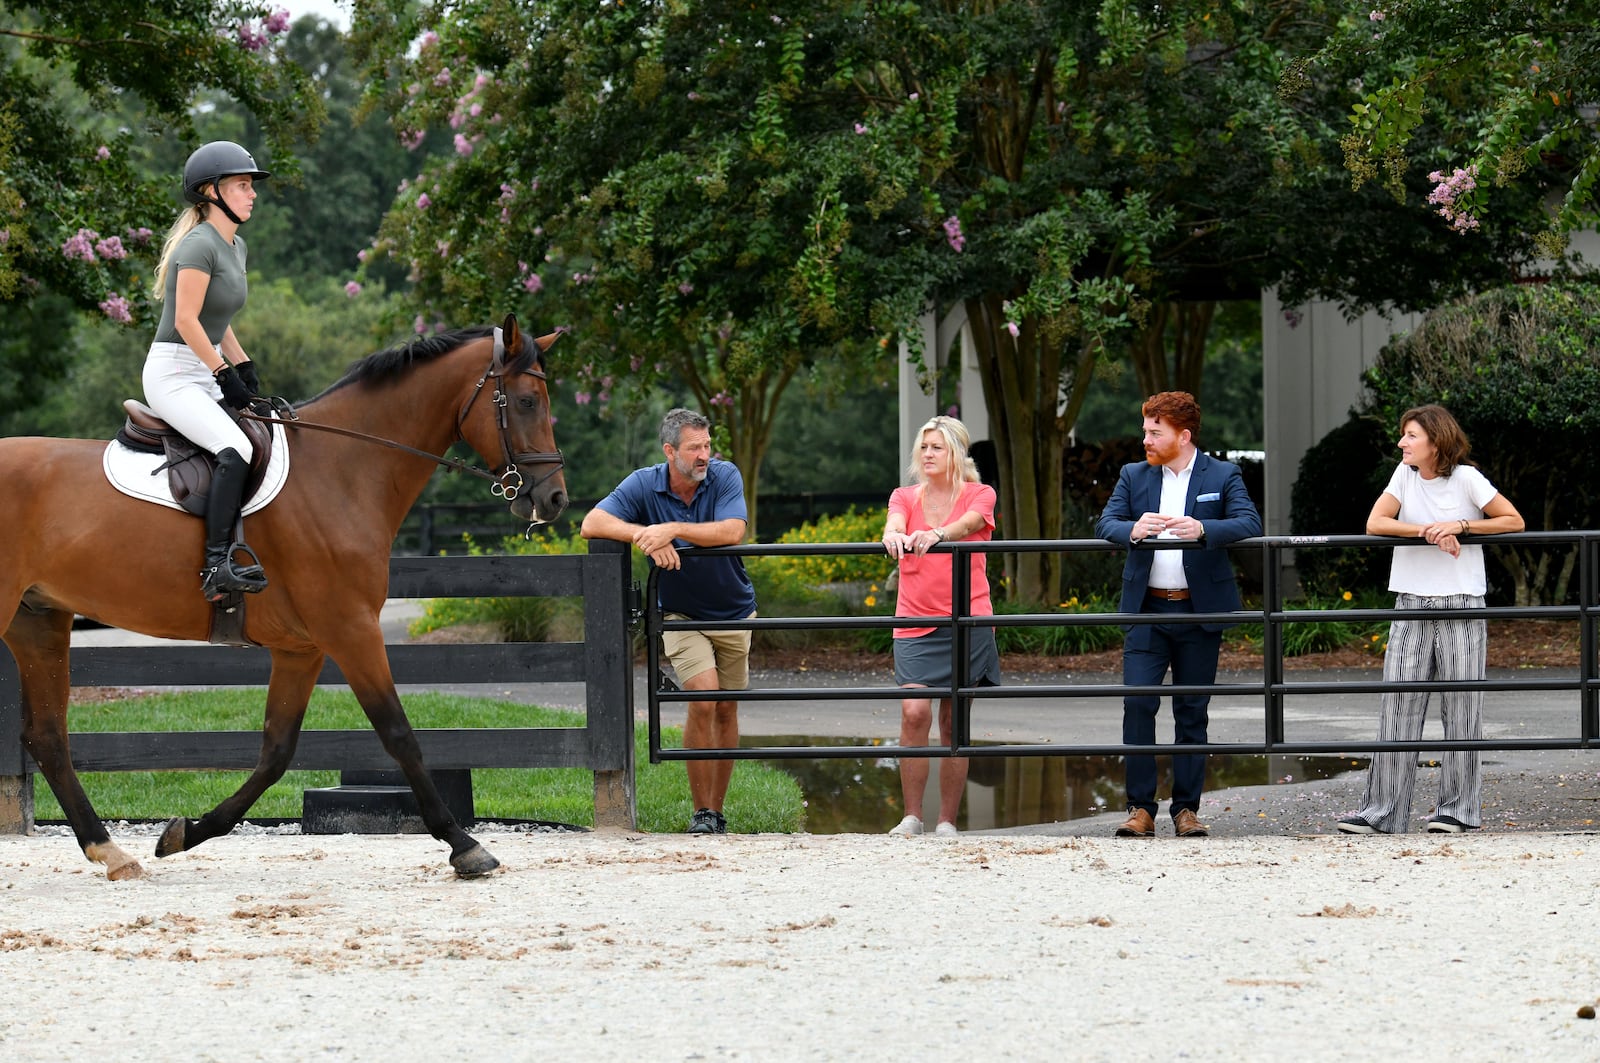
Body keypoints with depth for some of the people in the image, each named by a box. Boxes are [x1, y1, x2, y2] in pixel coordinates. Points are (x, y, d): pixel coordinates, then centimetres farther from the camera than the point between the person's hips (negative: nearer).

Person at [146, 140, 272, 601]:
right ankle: (217, 567, -32)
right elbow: (186, 320, -20)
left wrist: (244, 367, 11)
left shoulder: (235, 247, 14)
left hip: (205, 377, 10)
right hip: (172, 375, -10)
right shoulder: (199, 245, -15)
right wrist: (224, 374, -17)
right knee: (236, 450, -28)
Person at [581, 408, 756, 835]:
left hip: (733, 611, 2)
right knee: (702, 701, -19)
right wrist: (644, 535, -34)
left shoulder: (725, 476, -13)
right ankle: (701, 812, -12)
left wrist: (672, 529, -37)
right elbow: (592, 524, -20)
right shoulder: (644, 485, -12)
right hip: (681, 614, -2)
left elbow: (732, 532, -28)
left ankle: (718, 810, 18)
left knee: (726, 710, 6)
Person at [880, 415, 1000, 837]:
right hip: (915, 622, 1)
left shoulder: (979, 495, 5)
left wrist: (936, 535, -40)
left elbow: (968, 523, -17)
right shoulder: (905, 497, 11)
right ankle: (912, 817, -9)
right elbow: (895, 522, -10)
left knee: (954, 723, 1)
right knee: (914, 712, -15)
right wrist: (893, 535, -36)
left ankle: (947, 822, 7)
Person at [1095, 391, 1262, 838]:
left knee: (1192, 712, 4)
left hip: (1199, 611, -2)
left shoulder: (1223, 476, 2)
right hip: (1146, 610, 2)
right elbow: (1104, 524, -1)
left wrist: (1202, 528, -31)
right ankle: (1141, 808, -4)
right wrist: (1133, 530, -25)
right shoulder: (1134, 476, 10)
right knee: (1137, 703, -9)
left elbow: (1249, 523, -12)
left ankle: (1186, 809, 10)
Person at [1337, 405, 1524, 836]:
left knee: (1460, 709, -1)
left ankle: (1459, 808, 8)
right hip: (1412, 605, 3)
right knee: (1399, 707, -1)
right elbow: (1375, 524, -2)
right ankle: (1382, 812, -1)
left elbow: (1514, 521, -3)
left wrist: (1460, 526, -13)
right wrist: (1429, 532, -14)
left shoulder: (1465, 478, -4)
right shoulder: (1405, 475, 6)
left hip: (1461, 606, -3)